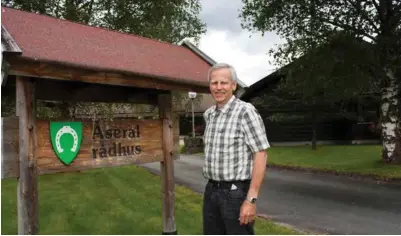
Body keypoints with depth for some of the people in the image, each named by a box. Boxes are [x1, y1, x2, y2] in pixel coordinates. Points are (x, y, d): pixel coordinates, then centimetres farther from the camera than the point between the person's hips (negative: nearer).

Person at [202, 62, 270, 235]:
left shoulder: (245, 111, -14)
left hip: (237, 192, -7)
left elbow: (261, 155, -18)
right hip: (211, 191, 7)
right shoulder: (208, 114, 9)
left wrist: (251, 199, -22)